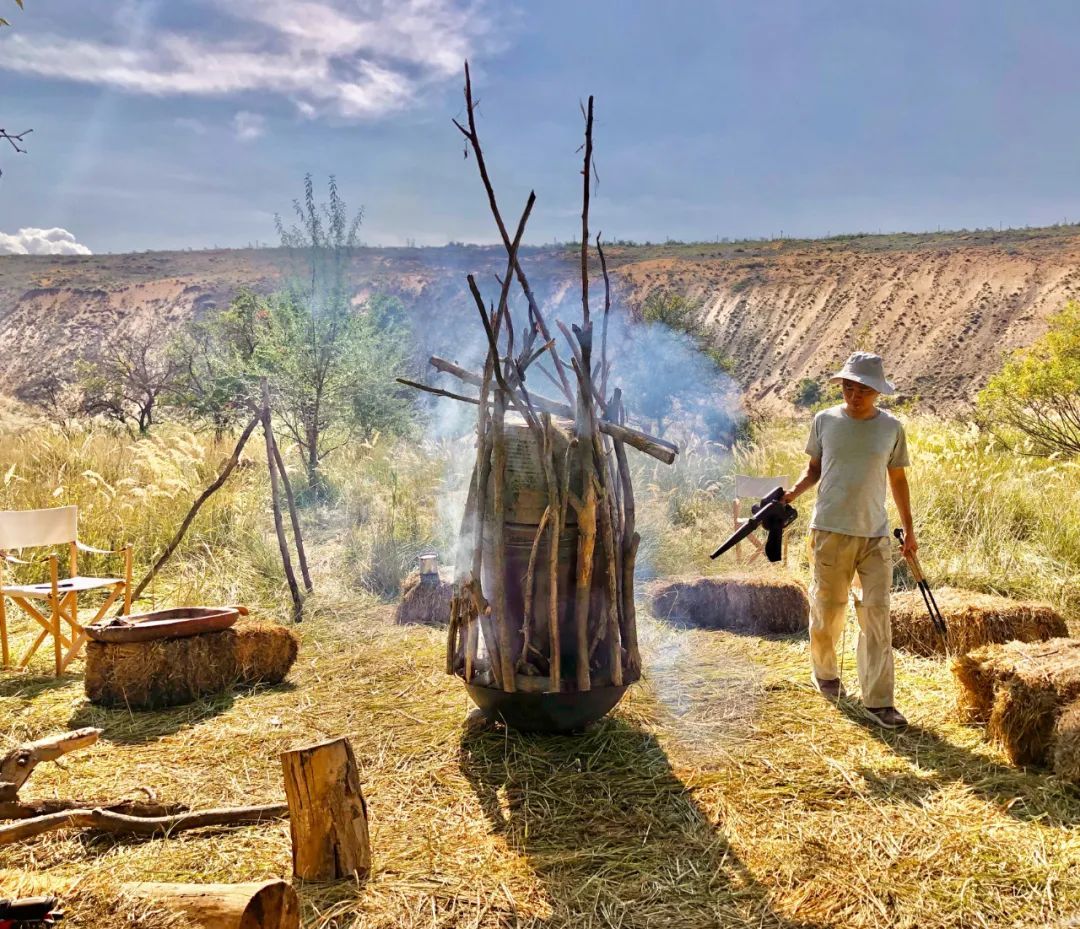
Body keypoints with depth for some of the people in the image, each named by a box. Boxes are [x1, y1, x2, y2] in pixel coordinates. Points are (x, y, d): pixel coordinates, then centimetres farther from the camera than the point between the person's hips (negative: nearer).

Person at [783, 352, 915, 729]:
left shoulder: (891, 429, 3)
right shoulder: (824, 421, 1)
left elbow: (898, 479, 12)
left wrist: (909, 530, 13)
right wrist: (794, 491, -8)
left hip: (875, 535, 1)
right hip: (830, 531, 0)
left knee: (877, 616, -3)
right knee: (827, 611, 9)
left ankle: (878, 701, 3)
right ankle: (825, 673, 35)